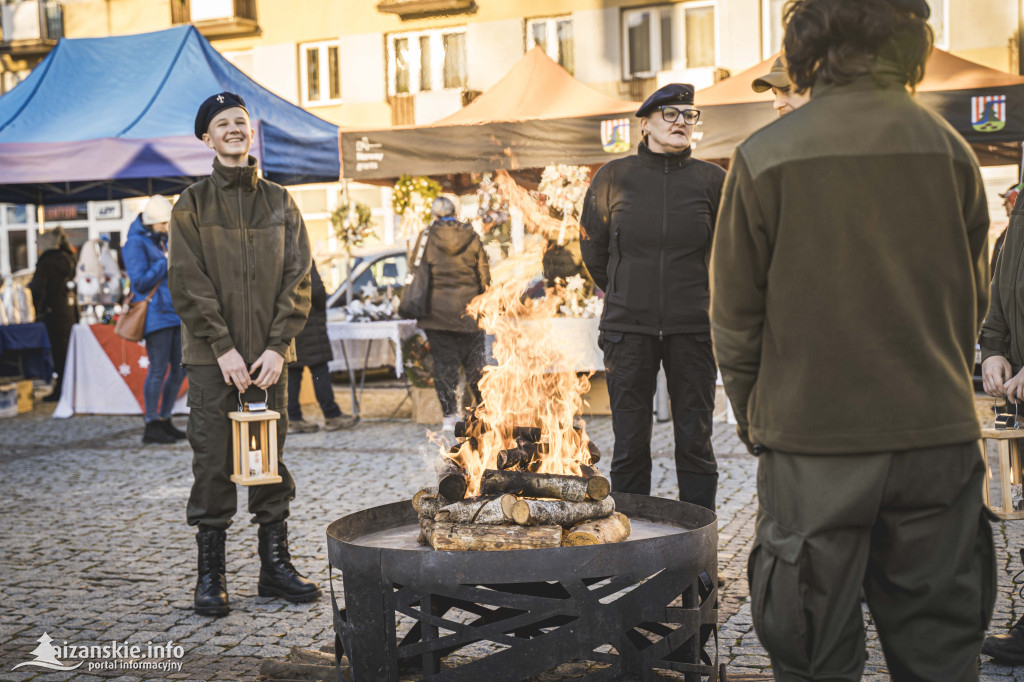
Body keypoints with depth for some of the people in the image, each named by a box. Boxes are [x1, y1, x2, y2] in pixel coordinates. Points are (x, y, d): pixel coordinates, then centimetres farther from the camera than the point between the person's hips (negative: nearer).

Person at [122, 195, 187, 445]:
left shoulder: (162, 240, 18)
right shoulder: (136, 243, -8)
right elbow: (140, 281, -16)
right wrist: (167, 263, -15)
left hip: (174, 313, 9)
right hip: (155, 314, -9)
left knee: (179, 368, 9)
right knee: (158, 369, -7)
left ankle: (164, 420, 18)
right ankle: (151, 426, 0)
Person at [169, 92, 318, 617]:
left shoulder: (279, 202, 10)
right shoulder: (192, 204, 2)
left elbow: (297, 277, 5)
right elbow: (188, 283, -5)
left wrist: (278, 345, -7)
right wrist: (223, 347, -14)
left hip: (269, 355, 2)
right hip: (211, 356, -2)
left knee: (270, 456, 7)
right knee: (213, 460, 0)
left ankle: (275, 564, 16)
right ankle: (210, 574, 8)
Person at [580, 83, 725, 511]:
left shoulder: (711, 180, 2)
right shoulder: (613, 178, 2)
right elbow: (592, 251, 13)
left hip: (692, 330, 0)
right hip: (628, 330, 0)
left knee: (695, 443, 5)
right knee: (630, 447, 4)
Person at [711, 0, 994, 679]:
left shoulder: (765, 157, -9)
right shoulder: (952, 152, 1)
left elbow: (735, 317, -3)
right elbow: (972, 301, 10)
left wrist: (752, 417, 12)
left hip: (813, 442, -3)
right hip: (938, 437, 3)